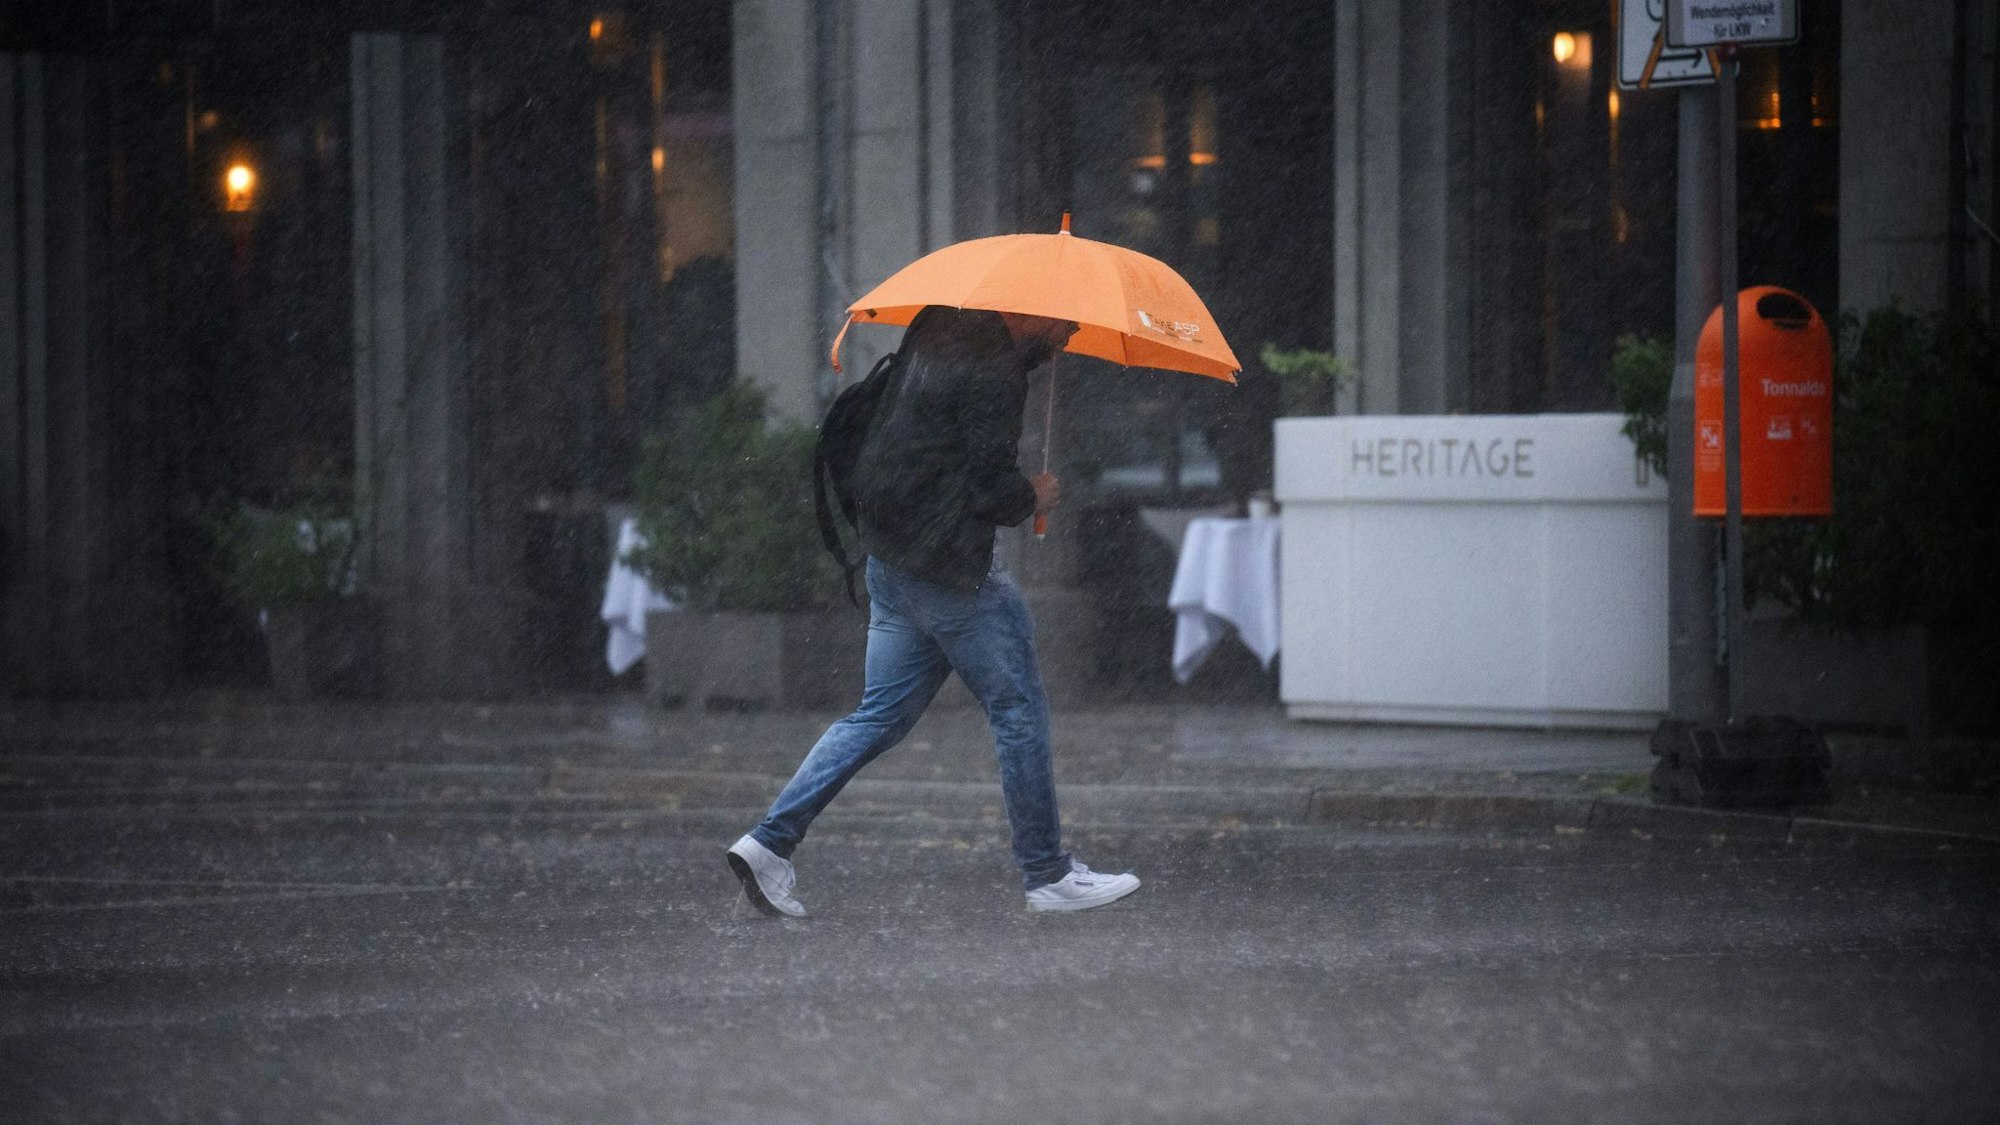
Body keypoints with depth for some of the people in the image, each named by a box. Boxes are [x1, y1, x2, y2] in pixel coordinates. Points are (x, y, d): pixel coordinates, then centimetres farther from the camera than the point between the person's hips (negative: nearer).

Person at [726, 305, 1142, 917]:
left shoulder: (940, 328, 8)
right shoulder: (990, 372, -19)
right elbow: (990, 488, -20)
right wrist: (1034, 497, 0)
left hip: (890, 557, 9)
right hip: (949, 566, -9)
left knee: (883, 713, 13)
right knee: (1019, 709, 3)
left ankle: (770, 841, 5)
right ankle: (1048, 875, 10)